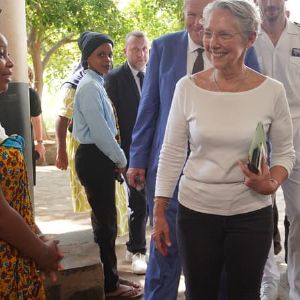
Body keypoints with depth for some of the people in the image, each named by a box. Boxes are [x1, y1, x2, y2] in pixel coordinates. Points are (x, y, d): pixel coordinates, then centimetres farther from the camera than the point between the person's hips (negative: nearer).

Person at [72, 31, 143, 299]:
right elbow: (99, 130, -20)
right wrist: (120, 159, -9)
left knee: (104, 219, 15)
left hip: (99, 158, 10)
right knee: (106, 220, -2)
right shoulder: (89, 86, -15)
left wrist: (116, 157, 11)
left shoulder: (96, 84, 14)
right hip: (94, 159, -10)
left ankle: (107, 278, 26)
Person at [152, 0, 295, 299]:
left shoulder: (272, 91, -7)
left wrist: (271, 184, -16)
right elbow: (171, 153, -1)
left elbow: (285, 152, 4)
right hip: (195, 210, 0)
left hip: (251, 214, 0)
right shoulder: (186, 87, -6)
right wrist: (159, 212, 0)